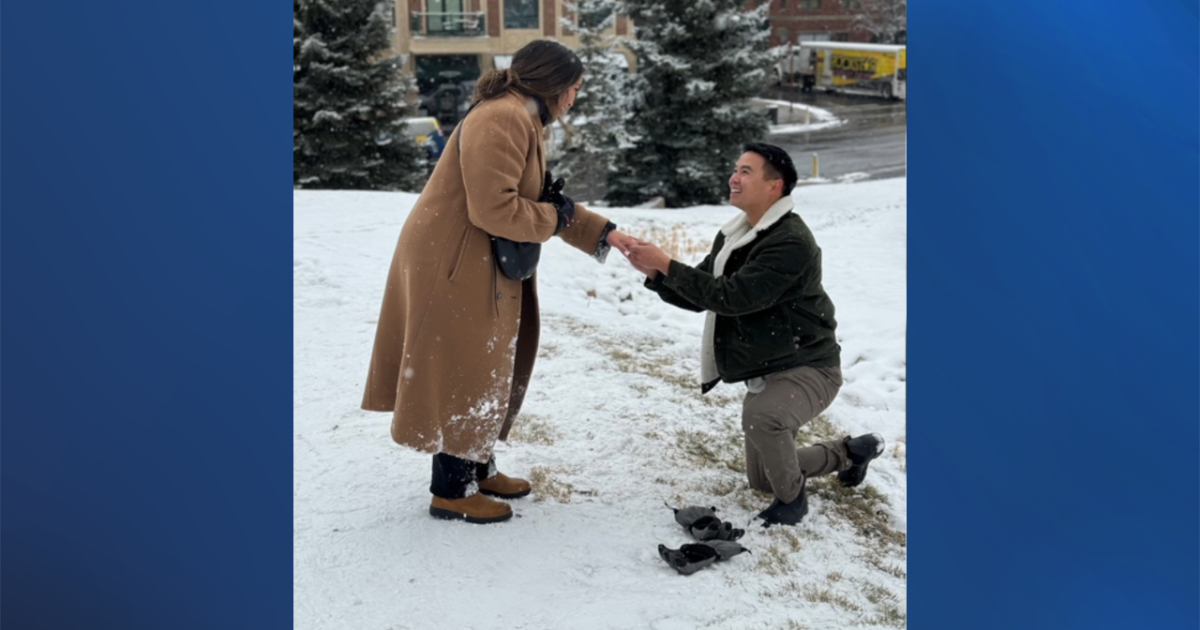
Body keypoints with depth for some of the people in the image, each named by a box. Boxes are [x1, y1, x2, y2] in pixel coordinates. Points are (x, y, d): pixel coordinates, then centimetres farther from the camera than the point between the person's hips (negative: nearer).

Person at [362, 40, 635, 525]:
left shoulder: (524, 120, 15)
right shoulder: (502, 120, -21)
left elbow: (542, 201, 18)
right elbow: (493, 209, -29)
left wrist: (604, 234, 10)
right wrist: (554, 218, -13)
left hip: (483, 266, 11)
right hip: (453, 266, -11)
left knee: (486, 370, 18)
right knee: (461, 375, -1)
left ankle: (477, 467, 33)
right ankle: (451, 492, 11)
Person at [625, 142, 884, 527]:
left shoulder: (791, 242, -25)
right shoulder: (733, 236, 3)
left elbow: (733, 297, -32)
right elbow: (701, 295, 5)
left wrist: (667, 264, -30)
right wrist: (655, 274, -12)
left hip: (808, 369, -9)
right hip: (766, 372, 9)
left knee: (761, 417, -40)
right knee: (762, 479, 18)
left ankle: (792, 499, -12)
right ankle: (853, 451, 37)